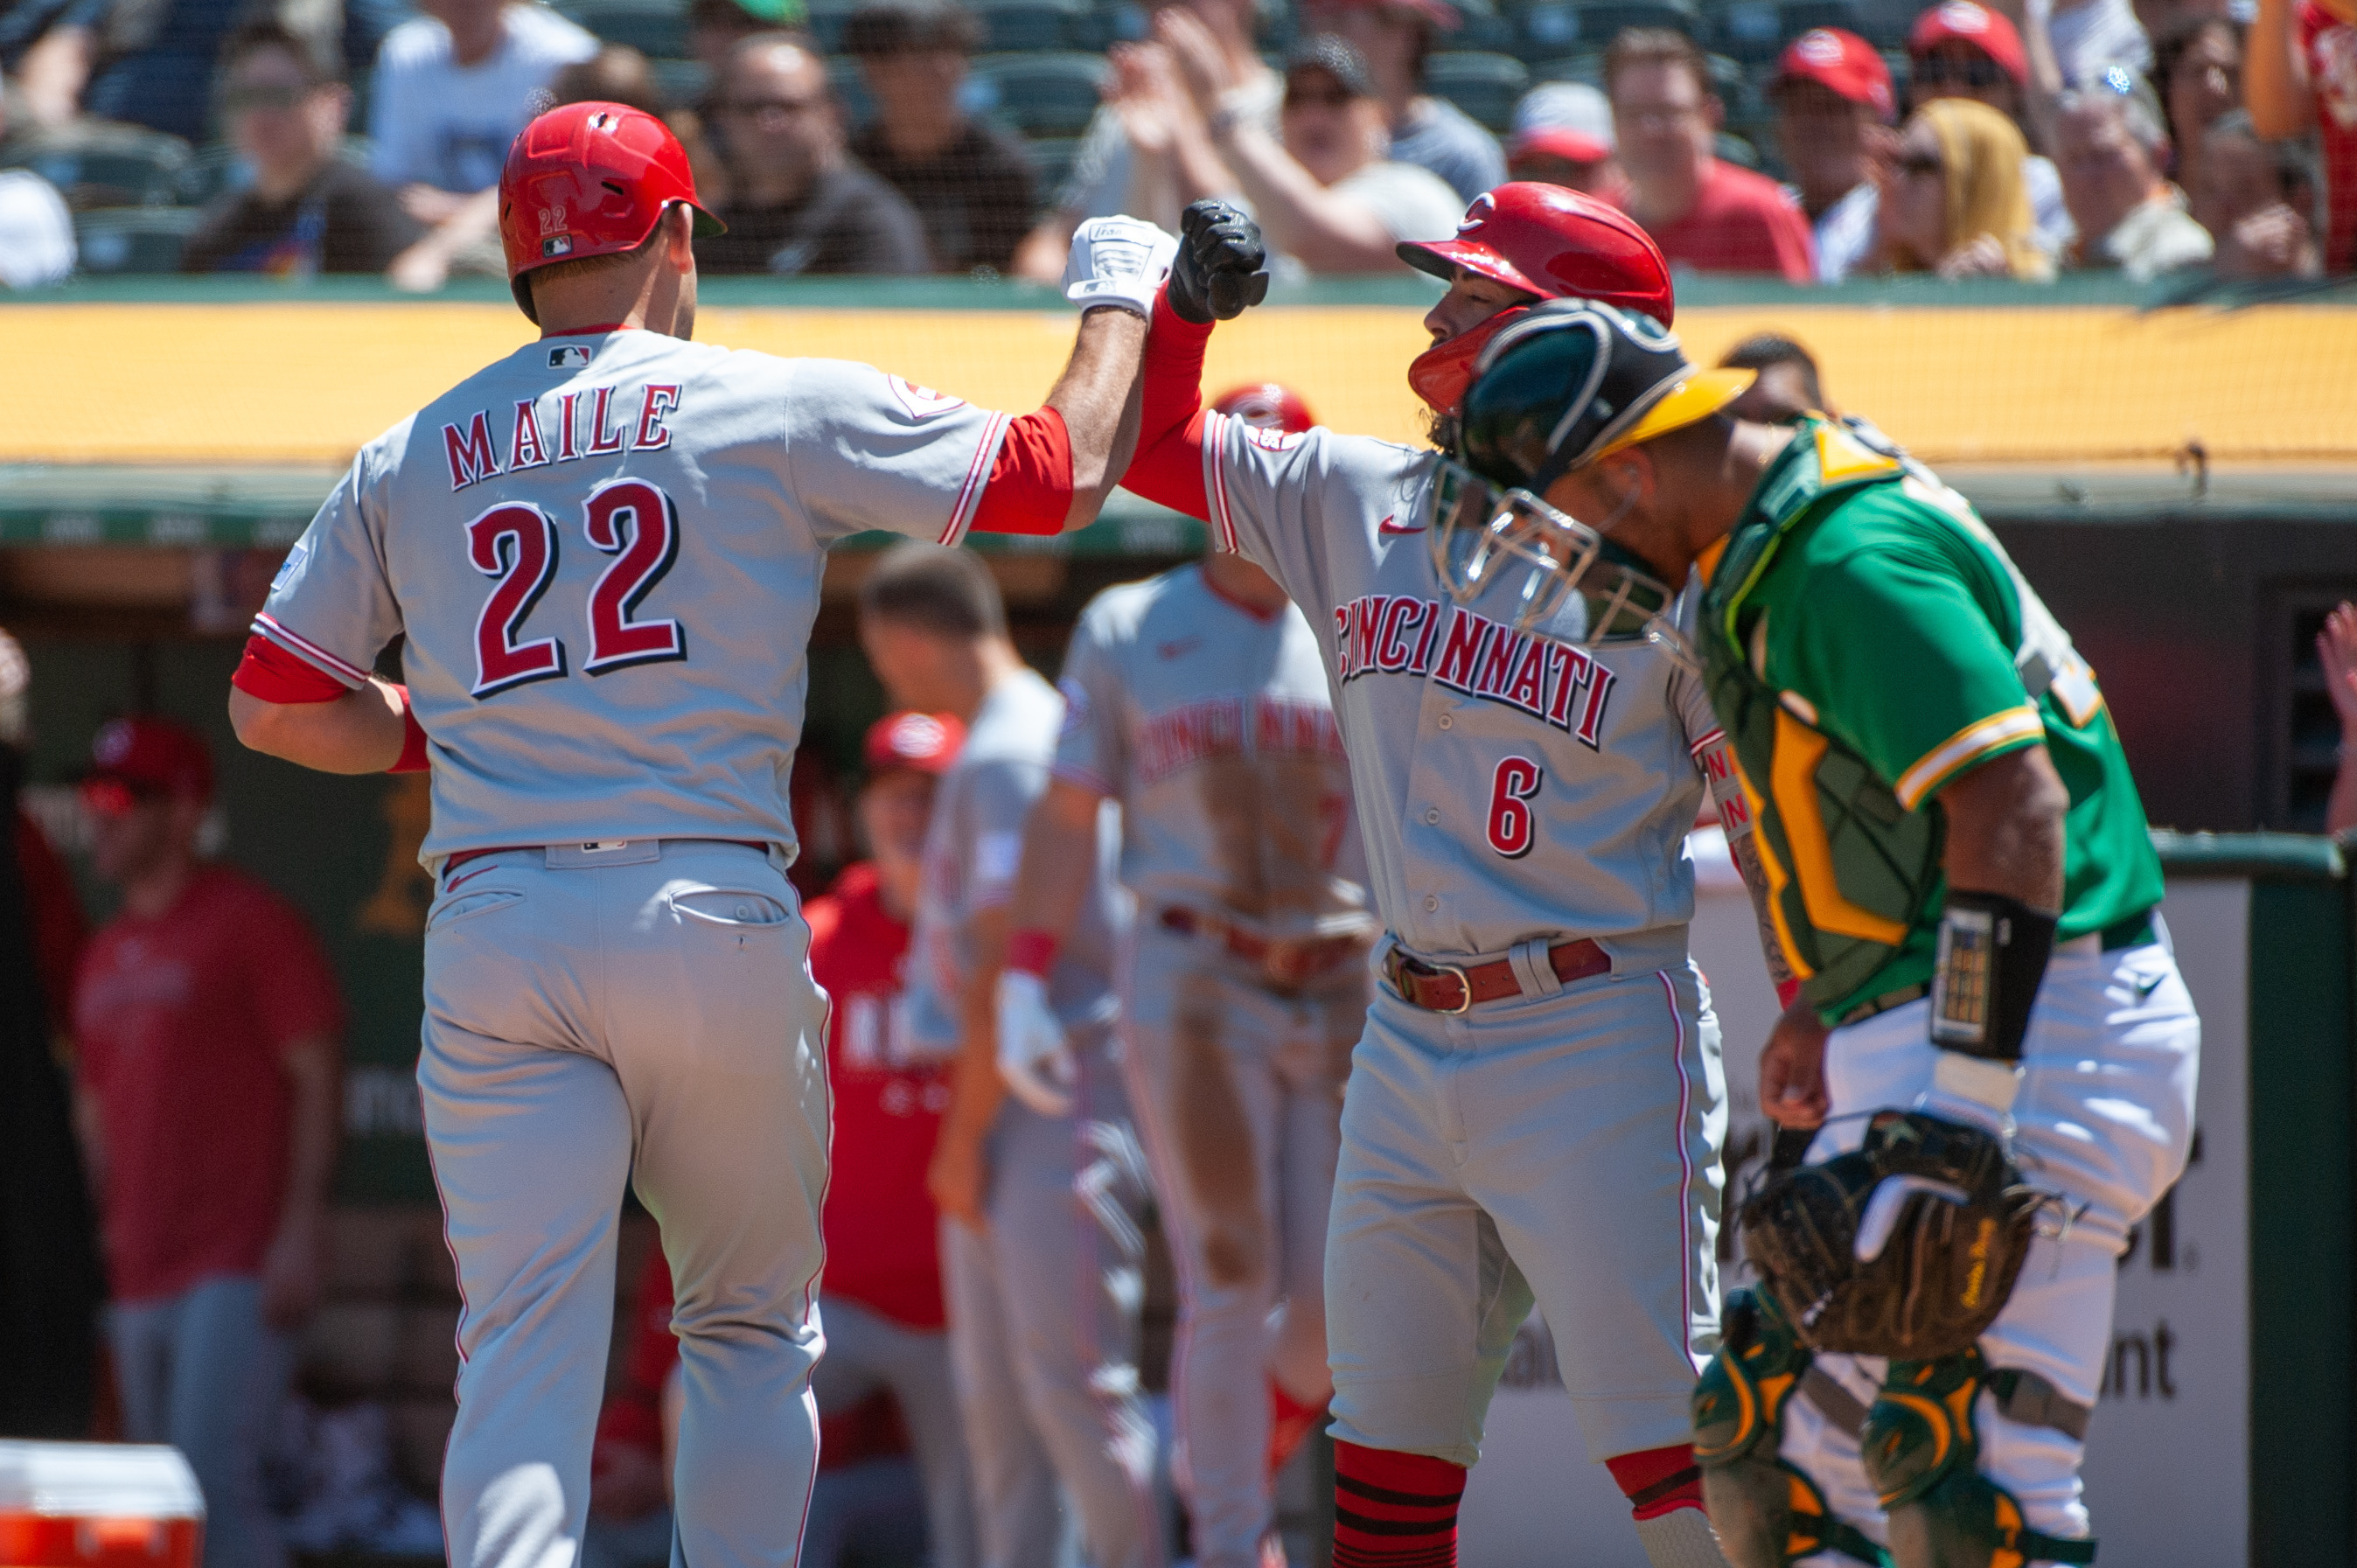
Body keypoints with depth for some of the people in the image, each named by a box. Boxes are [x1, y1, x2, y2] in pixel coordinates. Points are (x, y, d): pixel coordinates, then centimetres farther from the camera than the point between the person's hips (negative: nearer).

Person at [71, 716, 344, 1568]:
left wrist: (300, 1229, -17)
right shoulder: (106, 955, 18)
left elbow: (318, 1078, -9)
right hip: (141, 1275, 8)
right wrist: (105, 1240, 15)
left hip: (238, 1272, -8)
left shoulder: (252, 923, -5)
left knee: (210, 1484, -18)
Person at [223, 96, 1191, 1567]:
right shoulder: (781, 408, 3)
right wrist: (1120, 299, 25)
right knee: (753, 1329, 16)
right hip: (714, 918, -2)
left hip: (492, 933, 2)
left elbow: (272, 703, 14)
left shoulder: (408, 461, 12)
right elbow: (1063, 472, 7)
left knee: (524, 1351, -4)